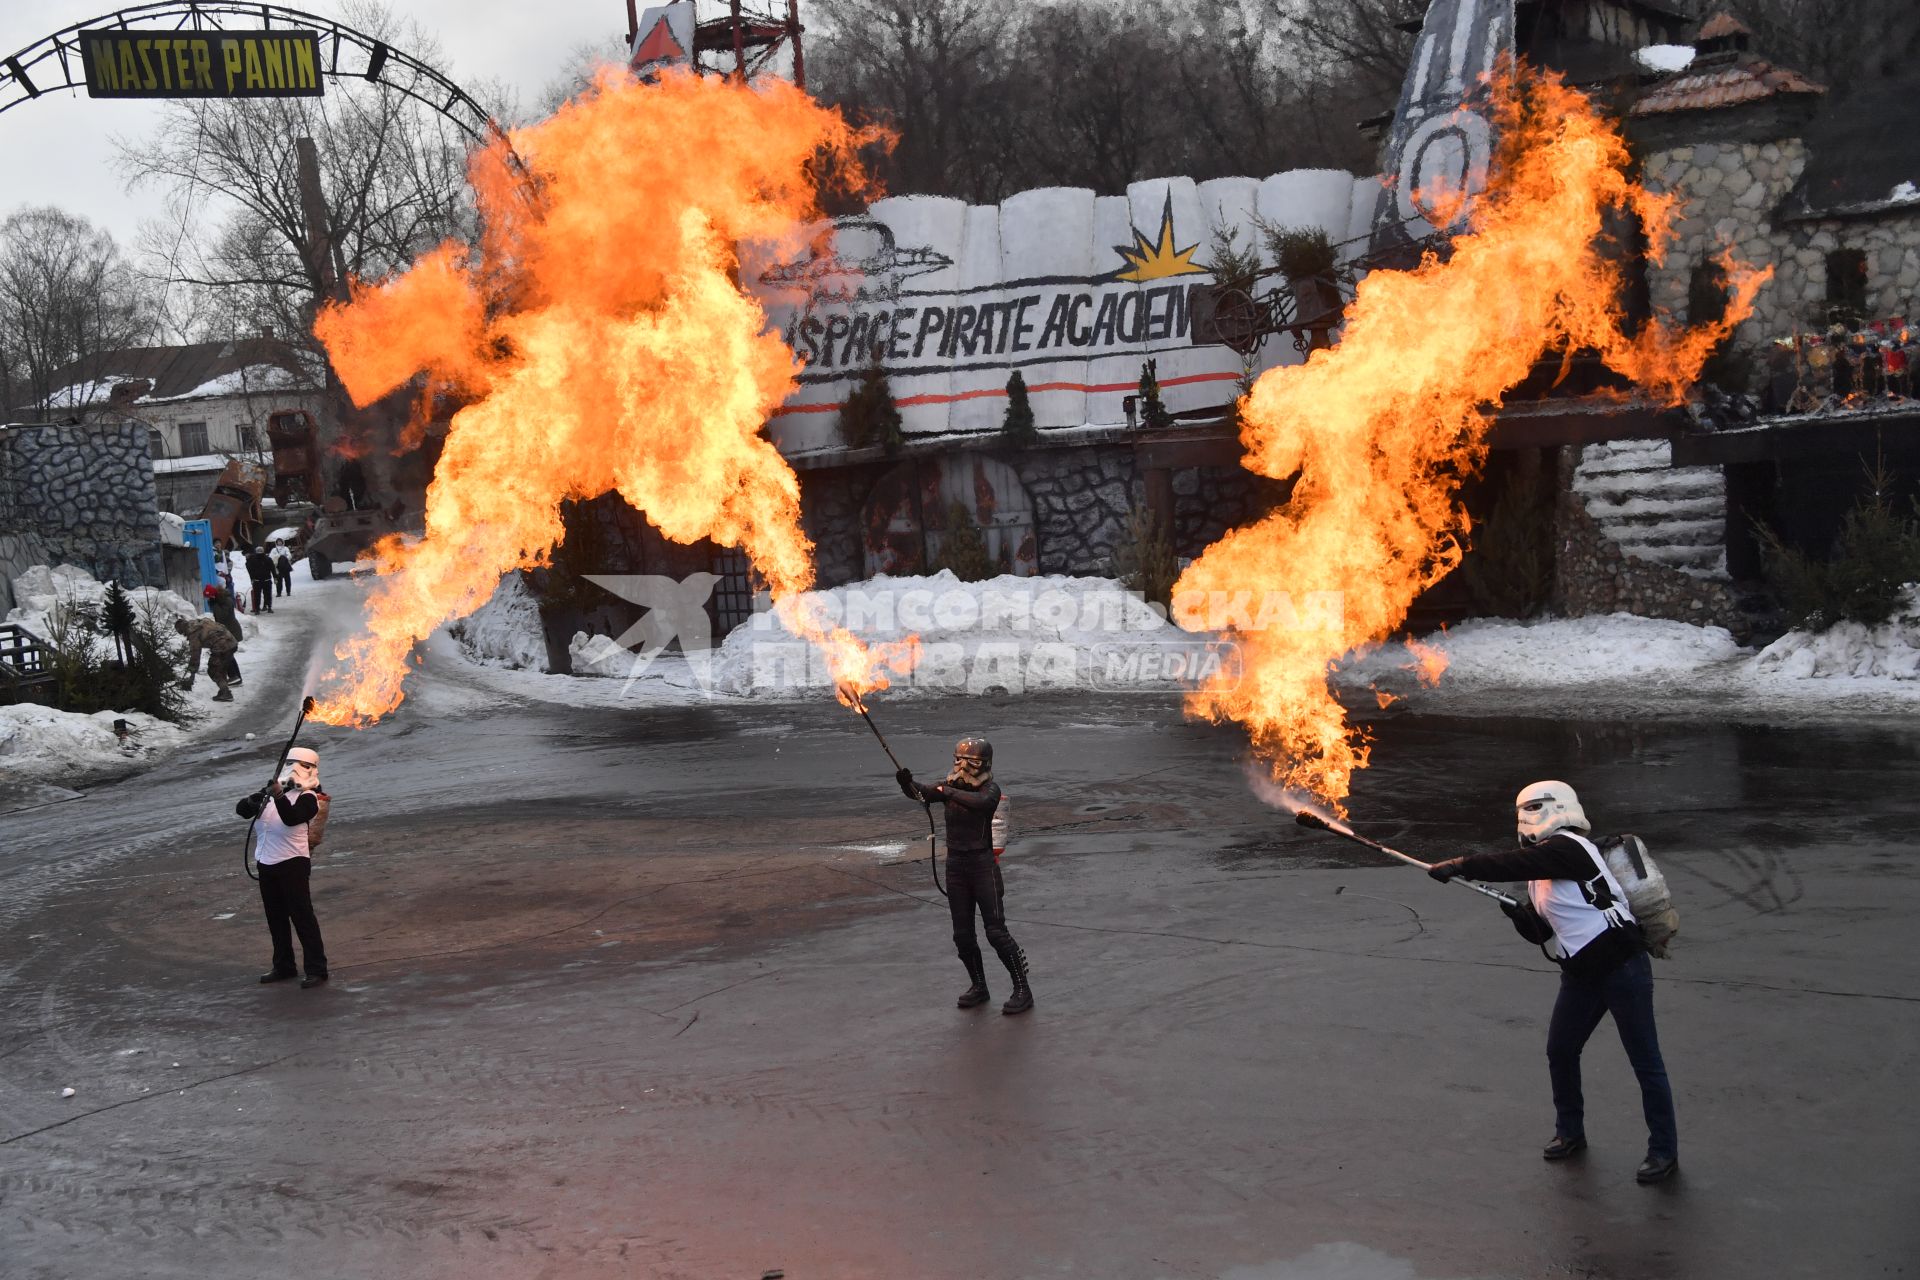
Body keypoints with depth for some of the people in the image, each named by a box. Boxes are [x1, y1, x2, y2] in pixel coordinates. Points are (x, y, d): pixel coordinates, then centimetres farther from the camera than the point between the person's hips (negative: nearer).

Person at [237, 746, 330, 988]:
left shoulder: (308, 798, -8)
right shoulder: (271, 791, 11)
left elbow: (291, 817, -27)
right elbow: (241, 809, 1)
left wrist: (279, 796, -41)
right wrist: (255, 801, -20)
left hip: (292, 862, -7)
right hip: (266, 863, 7)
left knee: (302, 916, -7)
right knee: (276, 918, 14)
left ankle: (316, 969, -5)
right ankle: (284, 966, 25)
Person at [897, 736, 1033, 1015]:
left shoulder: (990, 789, -9)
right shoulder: (951, 786, 5)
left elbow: (981, 801, -33)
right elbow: (920, 794, -10)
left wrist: (948, 793, -40)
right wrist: (907, 784, -31)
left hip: (983, 864, -6)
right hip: (956, 864, 6)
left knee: (996, 932, -8)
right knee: (962, 934, 11)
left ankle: (1022, 990, 0)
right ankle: (979, 987, 27)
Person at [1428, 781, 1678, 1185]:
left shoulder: (1568, 848, -16)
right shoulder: (1544, 862, 14)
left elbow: (1514, 864, -30)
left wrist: (1458, 866, -29)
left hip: (1621, 965, -10)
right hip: (1581, 973, 10)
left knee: (1645, 1062, 0)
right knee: (1560, 1051, 13)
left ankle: (1664, 1151, 8)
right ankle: (1570, 1132, 31)